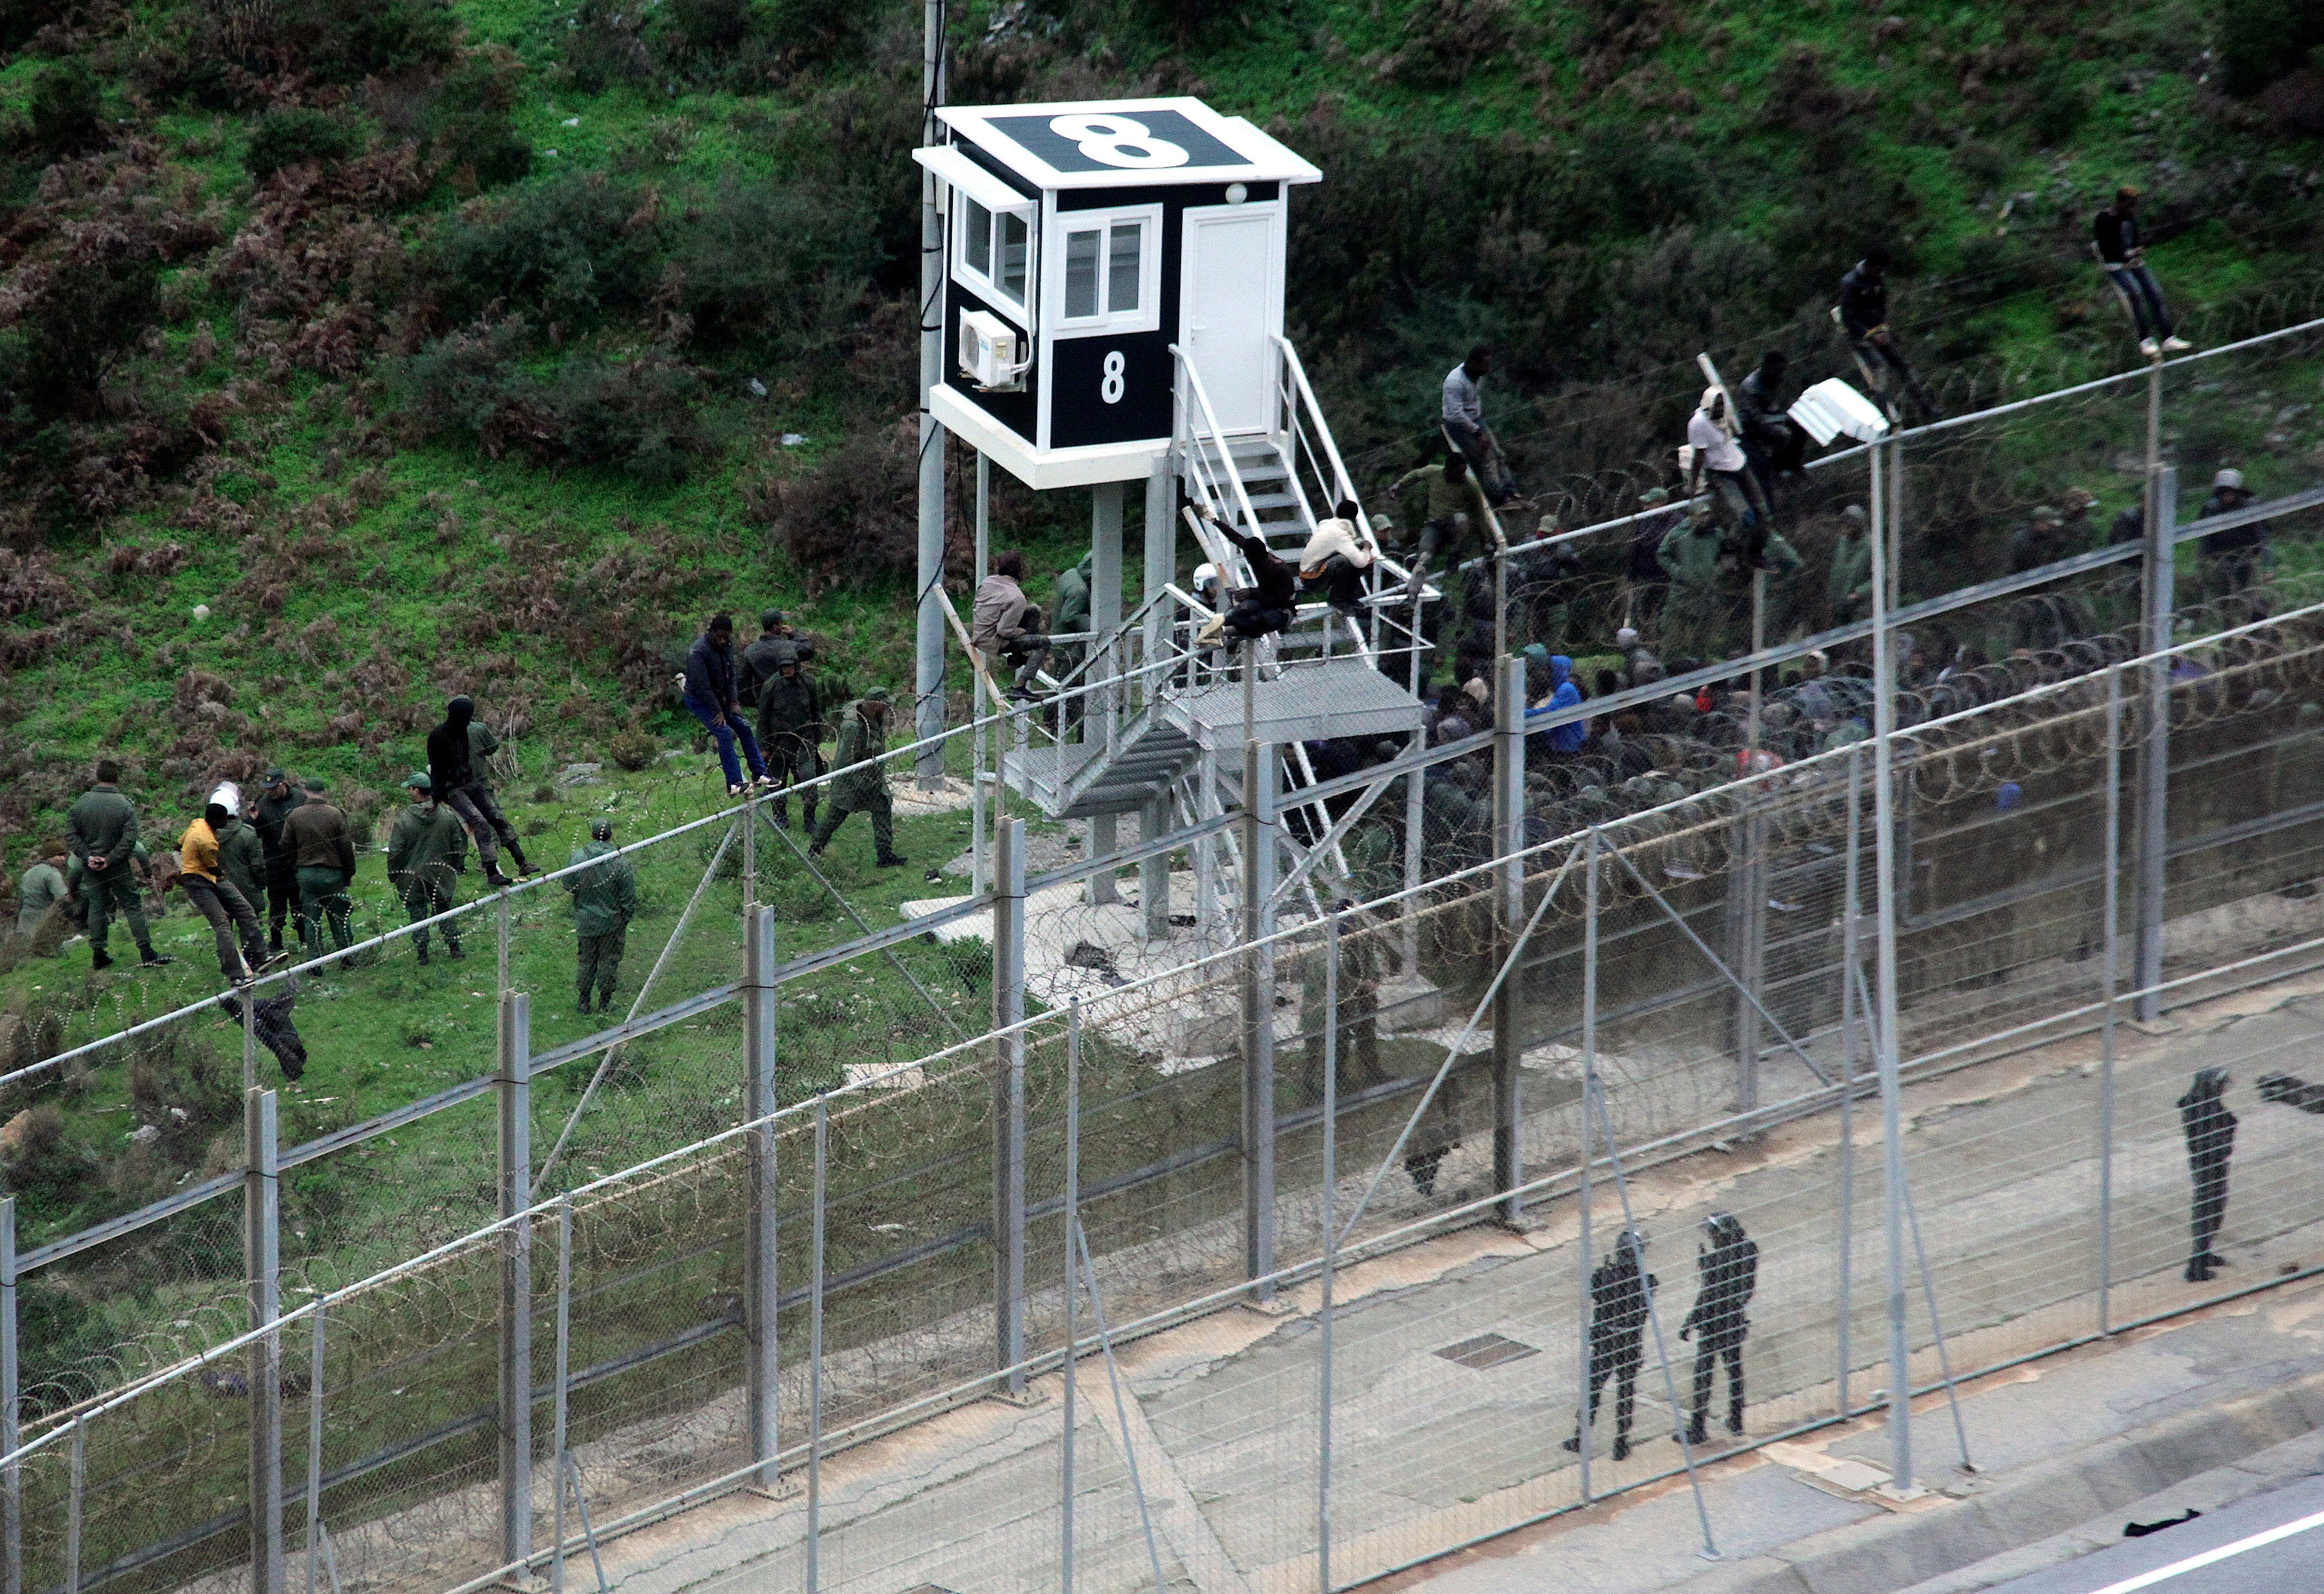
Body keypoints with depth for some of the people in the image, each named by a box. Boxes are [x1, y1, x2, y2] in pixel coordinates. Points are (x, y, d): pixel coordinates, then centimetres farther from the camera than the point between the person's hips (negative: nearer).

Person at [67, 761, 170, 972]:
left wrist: (87, 856, -8)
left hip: (91, 869, 3)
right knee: (133, 907, 5)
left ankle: (98, 955, 15)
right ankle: (147, 953, 3)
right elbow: (129, 840, -18)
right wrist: (110, 860, -14)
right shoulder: (125, 805, -12)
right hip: (118, 868, -3)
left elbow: (70, 834, -5)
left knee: (97, 907, 13)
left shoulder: (82, 802, -4)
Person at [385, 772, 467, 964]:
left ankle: (422, 951, 8)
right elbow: (459, 844, 3)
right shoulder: (448, 815, -5)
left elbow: (395, 851, -10)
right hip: (441, 875, 3)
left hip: (413, 876, -3)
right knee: (445, 910, 16)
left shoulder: (404, 819, -15)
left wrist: (393, 874, 3)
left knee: (417, 913, 7)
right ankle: (454, 947, 15)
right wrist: (458, 866, 17)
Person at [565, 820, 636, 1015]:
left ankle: (583, 1001, 21)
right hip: (613, 923, -2)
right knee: (609, 961, 11)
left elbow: (568, 885, 0)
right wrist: (628, 916, 7)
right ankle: (605, 1002, 17)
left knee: (585, 960, 15)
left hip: (585, 920, 2)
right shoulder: (620, 862, -16)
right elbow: (629, 896, -9)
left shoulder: (578, 857, -11)